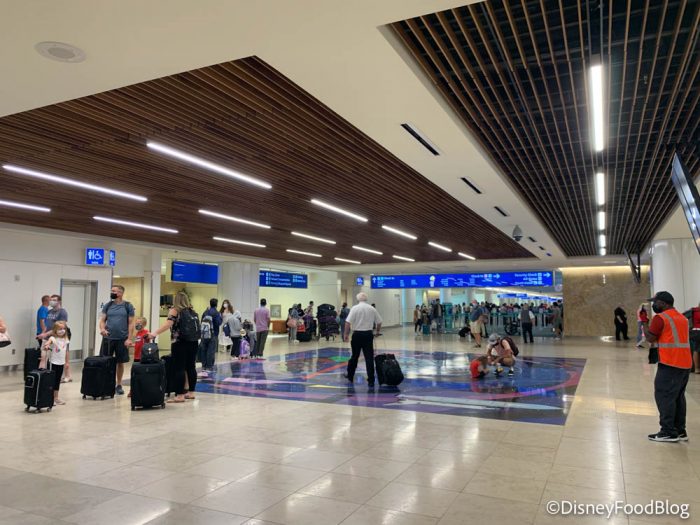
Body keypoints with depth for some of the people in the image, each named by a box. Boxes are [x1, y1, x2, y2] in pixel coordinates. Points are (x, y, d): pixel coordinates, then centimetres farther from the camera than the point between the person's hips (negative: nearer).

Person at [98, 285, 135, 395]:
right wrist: (102, 329, -16)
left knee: (120, 362, 7)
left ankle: (119, 385, 19)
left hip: (122, 339, -2)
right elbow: (102, 320, 6)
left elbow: (131, 323, -1)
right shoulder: (107, 305, 7)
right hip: (108, 338, 2)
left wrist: (129, 338, -8)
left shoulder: (128, 306, 0)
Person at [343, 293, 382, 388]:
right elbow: (379, 322, 9)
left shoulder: (355, 308, -7)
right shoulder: (372, 309, 3)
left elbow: (348, 322, -13)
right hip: (368, 334, 1)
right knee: (369, 358, 1)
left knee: (354, 356, 14)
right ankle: (371, 381, -1)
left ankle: (350, 376, 29)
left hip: (357, 334, -1)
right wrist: (378, 331, 27)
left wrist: (346, 334, -2)